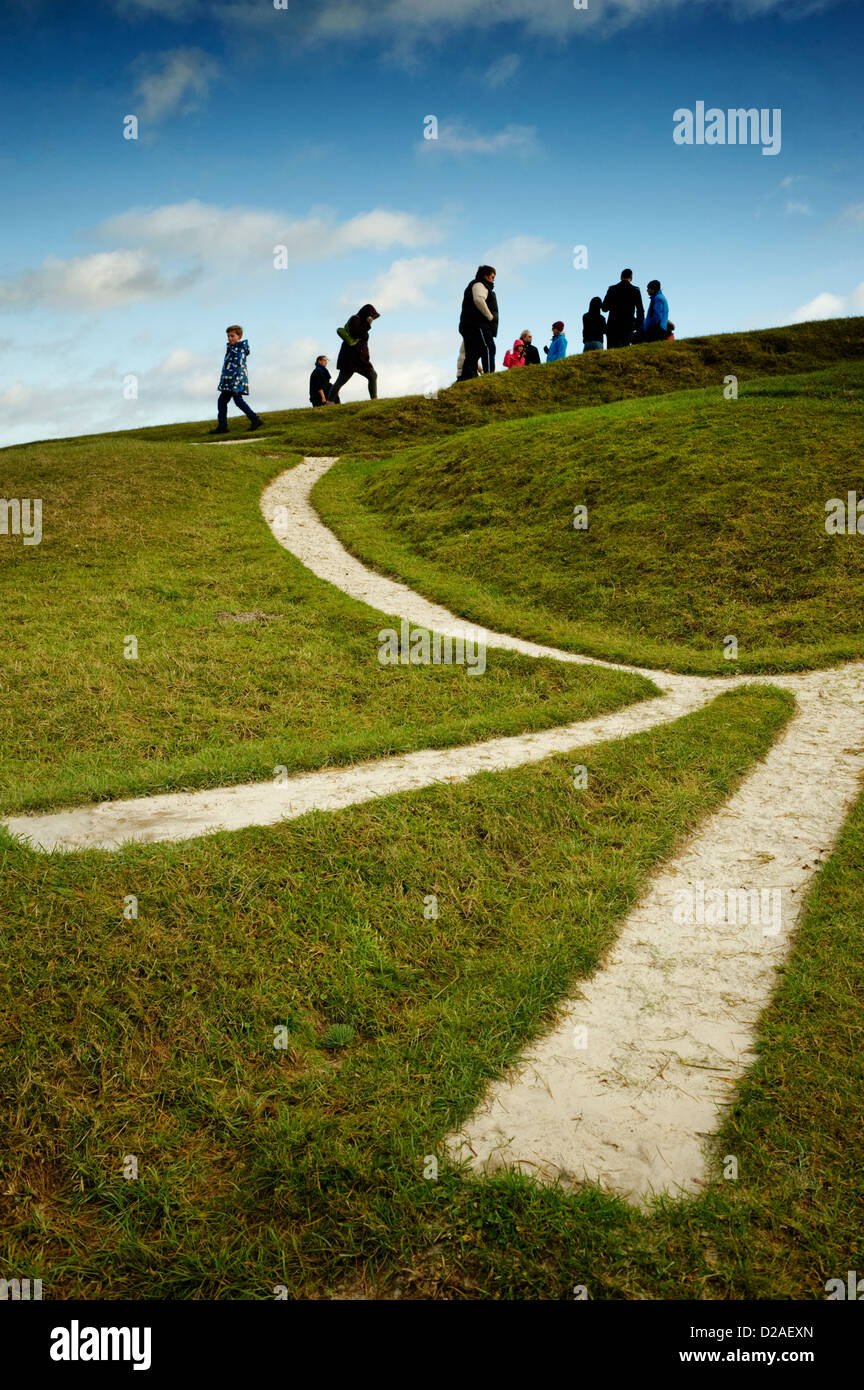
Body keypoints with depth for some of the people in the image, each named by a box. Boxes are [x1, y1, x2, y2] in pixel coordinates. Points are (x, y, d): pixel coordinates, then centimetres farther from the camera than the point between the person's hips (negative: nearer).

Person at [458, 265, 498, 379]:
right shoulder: (479, 285, 1)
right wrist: (490, 316, -15)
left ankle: (464, 381, -4)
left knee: (472, 356, 4)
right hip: (479, 325, -10)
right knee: (488, 349, -20)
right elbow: (478, 299, -20)